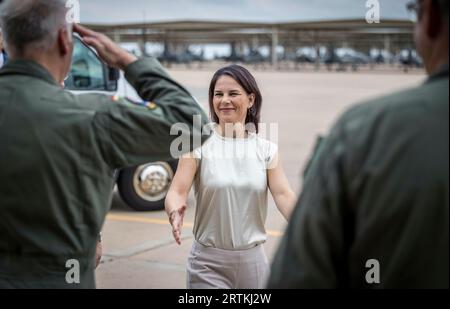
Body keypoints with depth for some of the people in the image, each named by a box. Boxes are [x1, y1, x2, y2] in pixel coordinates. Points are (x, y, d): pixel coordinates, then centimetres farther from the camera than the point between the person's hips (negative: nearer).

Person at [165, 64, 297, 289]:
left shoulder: (266, 150, 2)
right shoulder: (199, 145, -5)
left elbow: (283, 195, -8)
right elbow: (177, 191, -14)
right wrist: (175, 213, -38)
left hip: (253, 261, 2)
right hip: (208, 263, -2)